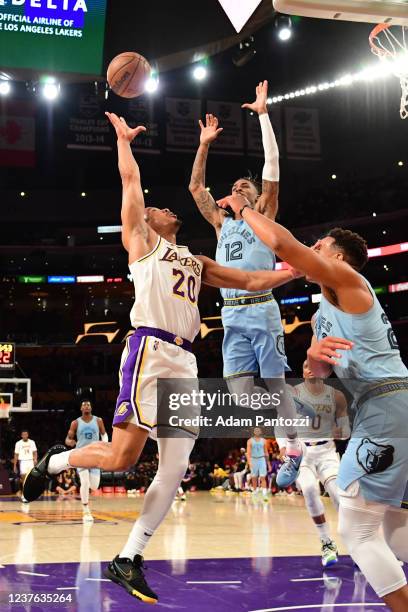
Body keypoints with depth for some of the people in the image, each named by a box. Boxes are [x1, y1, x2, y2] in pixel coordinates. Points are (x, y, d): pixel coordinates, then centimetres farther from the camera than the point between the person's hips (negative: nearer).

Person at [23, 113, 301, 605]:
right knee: (121, 458, -15)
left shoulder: (196, 262, 30)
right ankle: (54, 460, 15)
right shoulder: (141, 240, 14)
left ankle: (127, 560, 8)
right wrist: (123, 138, 23)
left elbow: (251, 281, 29)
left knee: (175, 470, 0)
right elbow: (131, 181, 11)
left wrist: (301, 268, 22)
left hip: (184, 362, 7)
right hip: (150, 351, -7)